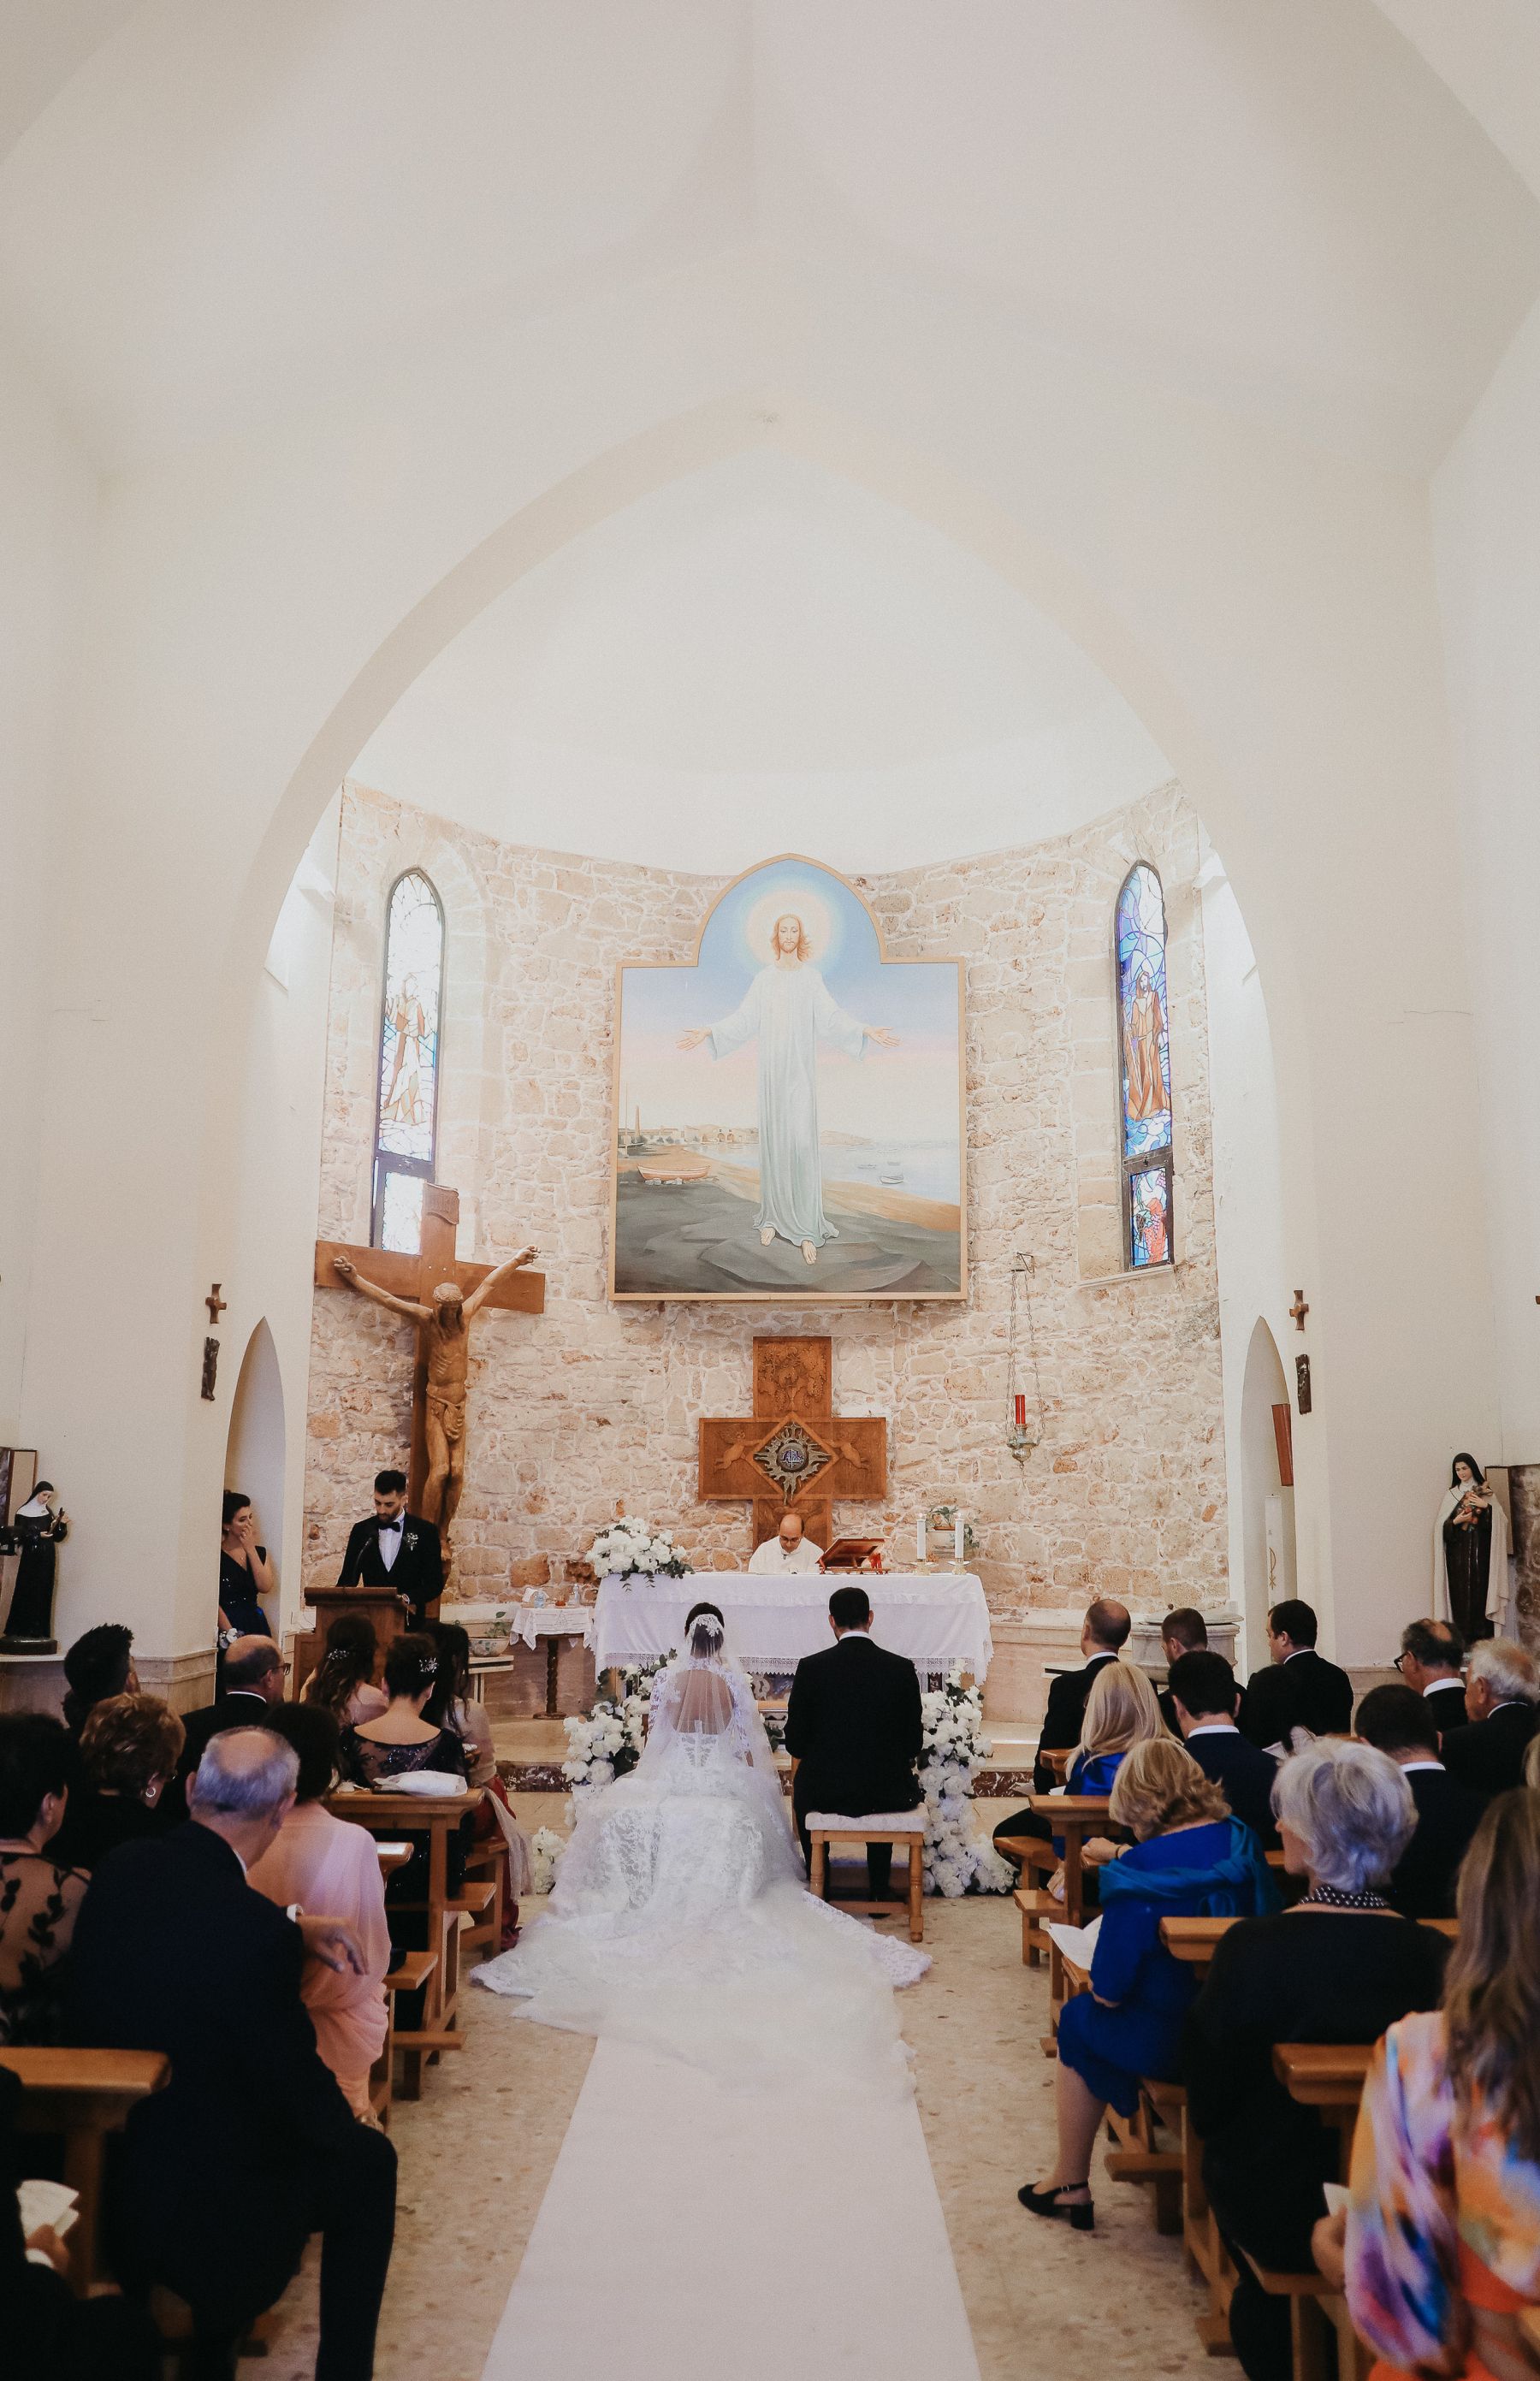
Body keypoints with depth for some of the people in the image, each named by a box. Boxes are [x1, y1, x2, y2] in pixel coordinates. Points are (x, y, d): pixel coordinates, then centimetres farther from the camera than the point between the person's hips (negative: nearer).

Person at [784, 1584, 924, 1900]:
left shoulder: (811, 1667, -9)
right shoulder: (902, 1668, -7)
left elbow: (795, 1742, -3)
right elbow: (913, 1743, -1)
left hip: (826, 1791, -1)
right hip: (888, 1793, 1)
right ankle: (879, 1894, 36)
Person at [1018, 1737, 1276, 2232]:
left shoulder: (1137, 1873, -22)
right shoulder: (1240, 1841, -5)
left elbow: (1109, 1991, -17)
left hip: (1170, 2041, -6)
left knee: (1079, 2019, 21)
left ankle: (1071, 2185, 31)